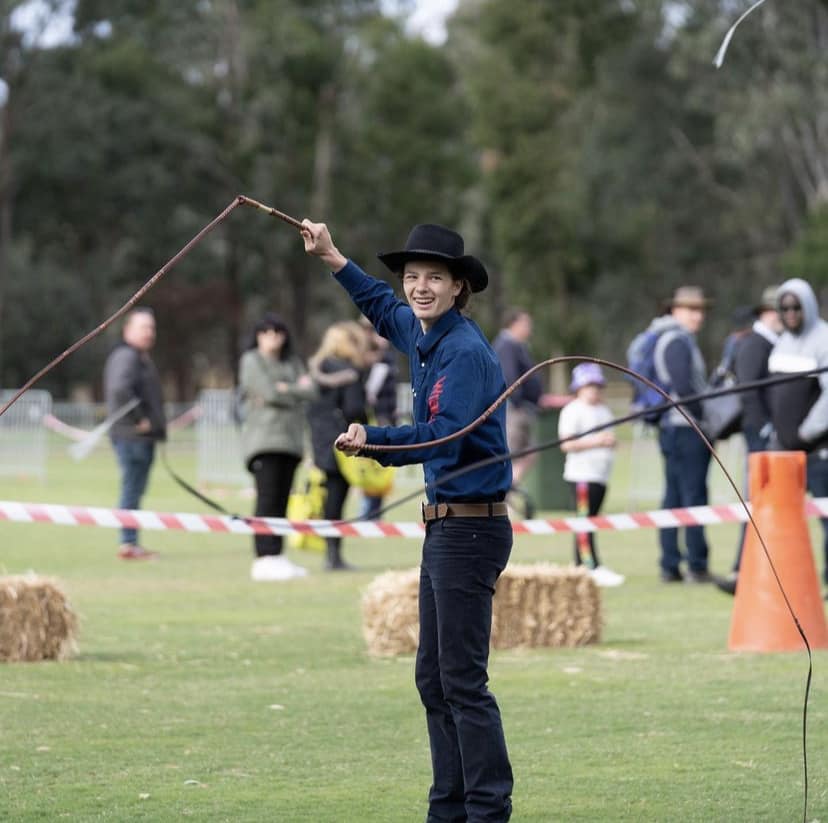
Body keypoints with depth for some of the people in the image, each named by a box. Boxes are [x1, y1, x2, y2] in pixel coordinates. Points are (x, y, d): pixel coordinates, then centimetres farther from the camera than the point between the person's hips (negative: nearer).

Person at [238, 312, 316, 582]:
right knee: (267, 499, -13)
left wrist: (285, 390, -7)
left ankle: (276, 556, 9)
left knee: (281, 501, 6)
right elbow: (269, 393, -11)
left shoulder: (293, 363, 20)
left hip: (290, 440, 6)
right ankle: (264, 559, -17)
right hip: (263, 440, -6)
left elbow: (310, 392, 6)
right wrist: (298, 390, 2)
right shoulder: (252, 361, 2)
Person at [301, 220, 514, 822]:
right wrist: (333, 258, 37)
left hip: (471, 525, -10)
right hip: (444, 524, 10)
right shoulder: (421, 335, 11)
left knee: (463, 680, -10)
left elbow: (444, 433, -29)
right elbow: (384, 307, 34)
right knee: (434, 678, 13)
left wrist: (374, 440, -41)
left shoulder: (466, 351, -17)